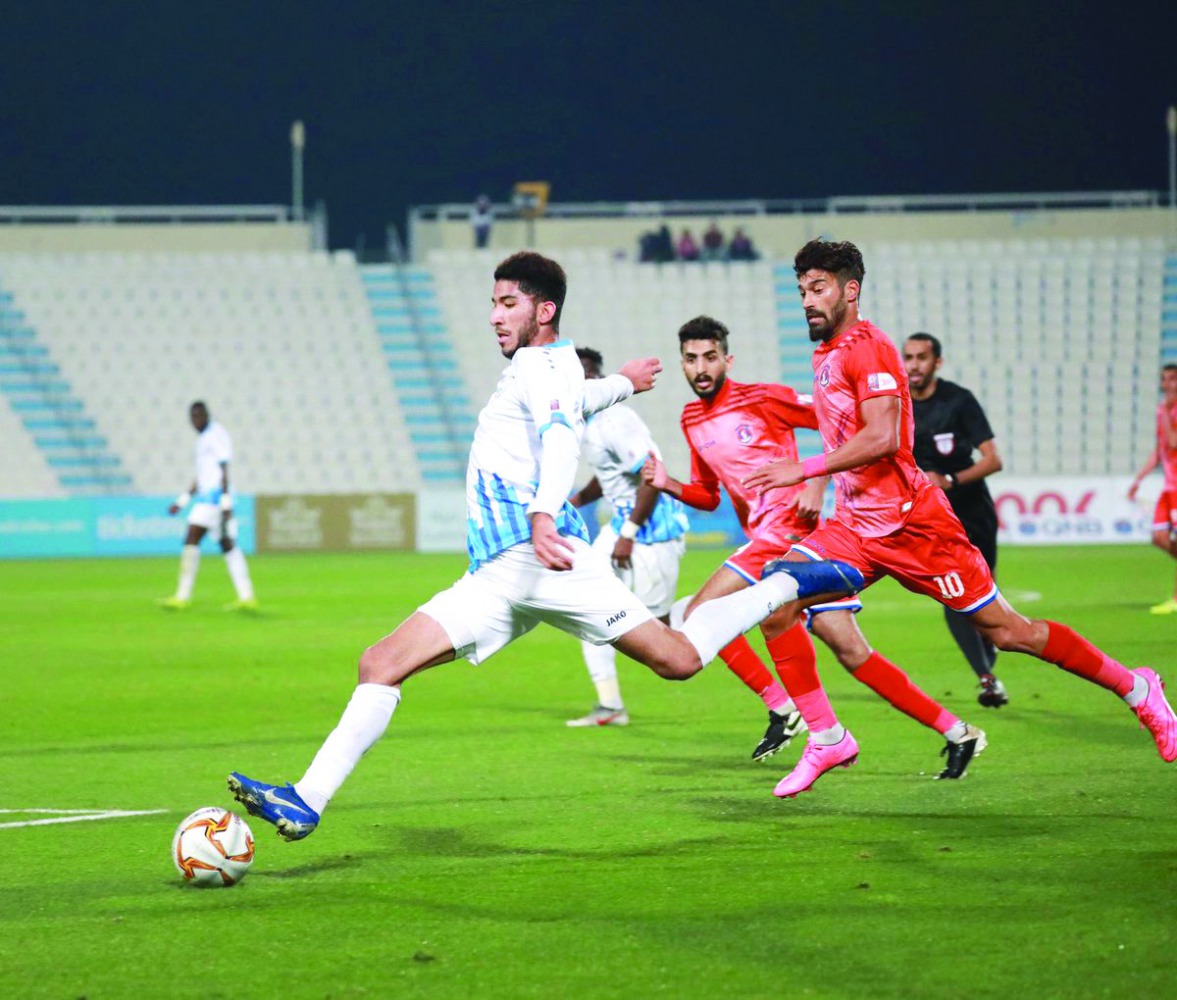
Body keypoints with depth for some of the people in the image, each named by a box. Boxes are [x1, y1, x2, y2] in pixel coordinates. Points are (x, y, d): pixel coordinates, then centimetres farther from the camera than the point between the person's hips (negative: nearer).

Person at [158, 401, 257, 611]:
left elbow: (224, 471, -15)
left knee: (191, 540, -12)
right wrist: (182, 501, 26)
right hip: (206, 497, 10)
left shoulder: (217, 435, -8)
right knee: (228, 546, 6)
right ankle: (246, 597, 3)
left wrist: (226, 504, -21)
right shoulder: (204, 438, 22)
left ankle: (182, 597, -14)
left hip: (215, 495, -10)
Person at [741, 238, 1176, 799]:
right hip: (856, 524, 8)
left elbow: (881, 438, -27)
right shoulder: (825, 354, 12)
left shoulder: (867, 347, -16)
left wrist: (804, 470, -28)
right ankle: (827, 739, -2)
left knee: (1006, 631, -3)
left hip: (909, 522, -8)